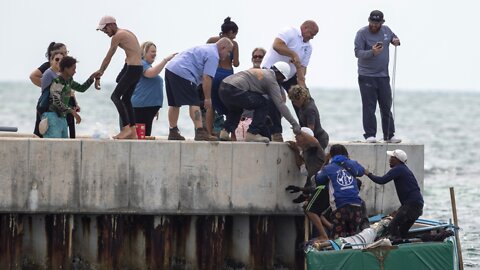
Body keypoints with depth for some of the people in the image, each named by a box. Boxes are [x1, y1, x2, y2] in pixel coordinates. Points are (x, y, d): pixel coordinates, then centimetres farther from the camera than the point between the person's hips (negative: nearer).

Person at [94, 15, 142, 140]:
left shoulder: (117, 36, -8)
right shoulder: (126, 33, 20)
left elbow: (108, 58, -4)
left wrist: (100, 73, 6)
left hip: (132, 68, -10)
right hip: (138, 68, 10)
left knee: (115, 96, -11)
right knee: (126, 99, 14)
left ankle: (126, 128, -19)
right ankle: (133, 132, 14)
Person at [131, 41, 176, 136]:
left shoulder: (147, 65, 24)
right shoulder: (141, 64, -8)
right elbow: (151, 73, -29)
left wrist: (155, 109, 31)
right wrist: (166, 60, -26)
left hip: (150, 106, 10)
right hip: (142, 107, -10)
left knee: (146, 135, 6)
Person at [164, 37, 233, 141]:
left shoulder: (206, 48, 26)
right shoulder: (213, 55, -6)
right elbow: (207, 78, -13)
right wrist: (207, 98, -7)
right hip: (182, 73, -10)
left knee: (174, 104, 14)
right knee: (194, 103, -12)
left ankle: (173, 132, 16)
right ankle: (200, 132, -20)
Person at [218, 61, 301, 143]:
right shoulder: (271, 80, 3)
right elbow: (280, 104, -1)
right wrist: (294, 124, 2)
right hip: (234, 91, -9)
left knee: (236, 107, 37)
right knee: (264, 103, 2)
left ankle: (225, 132, 17)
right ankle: (252, 133, -2)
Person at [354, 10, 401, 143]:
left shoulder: (386, 30, 7)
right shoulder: (362, 33, -9)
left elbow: (394, 38, 26)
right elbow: (357, 52, -15)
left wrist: (396, 41, 1)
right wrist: (372, 52, -32)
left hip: (383, 76, 5)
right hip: (366, 76, -5)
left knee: (386, 106, 8)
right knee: (369, 107, -6)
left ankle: (389, 135, 14)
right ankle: (370, 135, -3)